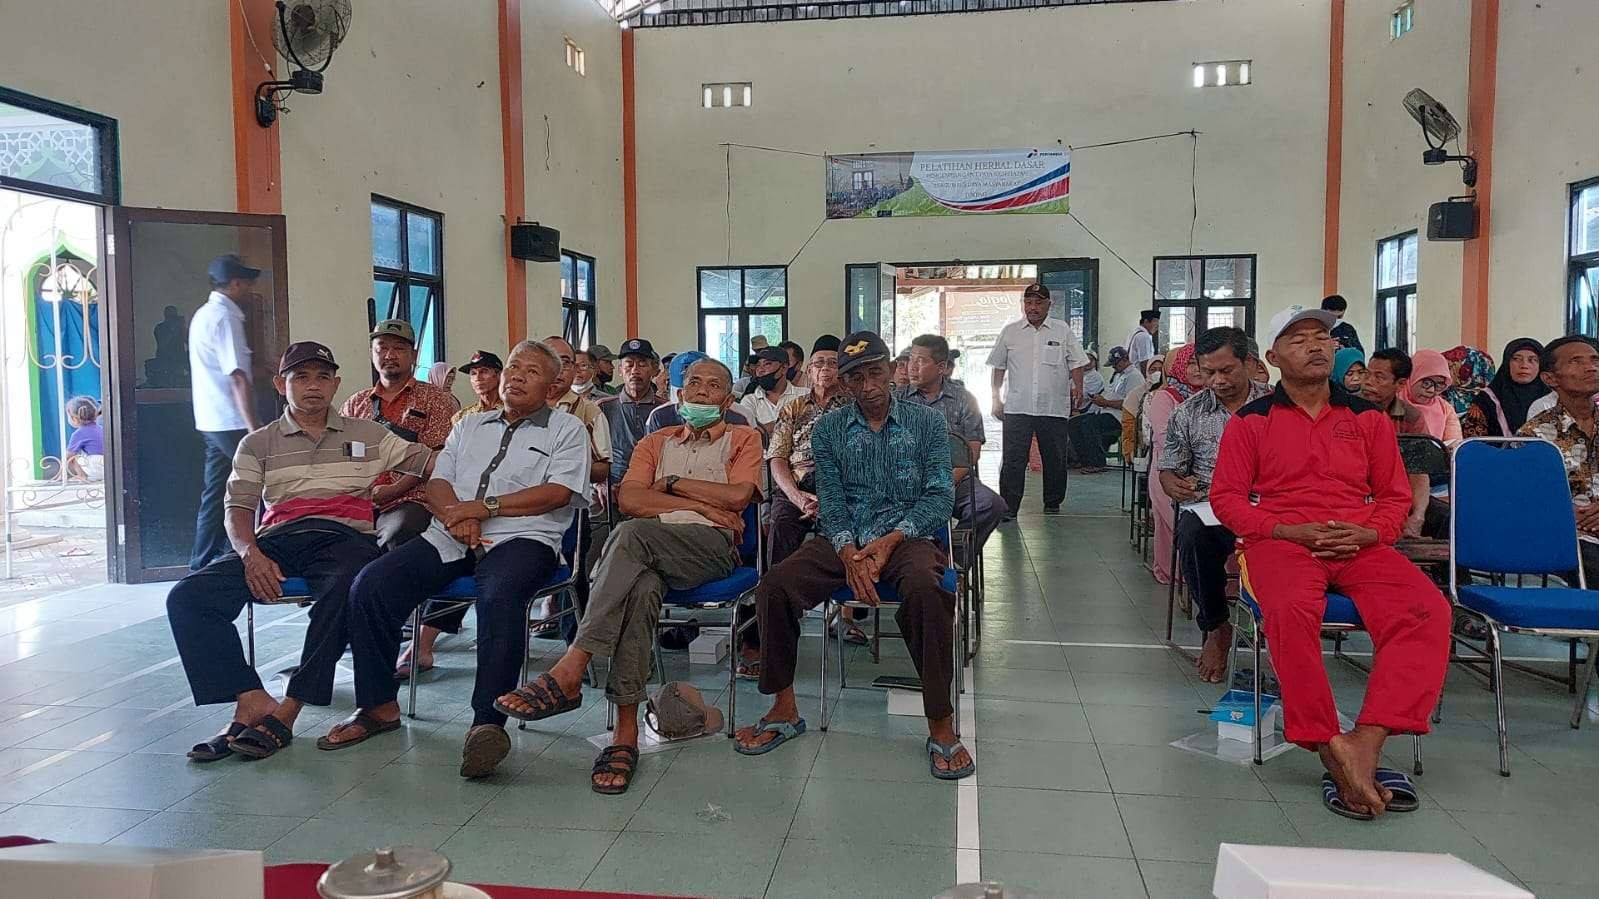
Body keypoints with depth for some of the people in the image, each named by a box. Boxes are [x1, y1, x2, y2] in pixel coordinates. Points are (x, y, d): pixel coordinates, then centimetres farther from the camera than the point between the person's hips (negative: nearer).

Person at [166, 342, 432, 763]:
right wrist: (251, 553, -11)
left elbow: (431, 463, 15)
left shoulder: (368, 435, 21)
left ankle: (287, 711, -32)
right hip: (276, 540, 2)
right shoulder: (258, 444, 21)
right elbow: (237, 510, 11)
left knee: (346, 591, -39)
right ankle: (252, 702, -28)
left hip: (343, 537, -2)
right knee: (187, 598, -22)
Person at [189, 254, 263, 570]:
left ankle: (203, 564, 16)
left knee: (215, 494, 12)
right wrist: (253, 426, -25)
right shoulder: (225, 318, -14)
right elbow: (237, 376, -22)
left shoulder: (204, 314, 16)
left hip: (211, 420, 10)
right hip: (231, 422, -10)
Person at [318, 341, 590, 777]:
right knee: (370, 584, -16)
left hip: (521, 538, -5)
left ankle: (488, 722, -36)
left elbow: (558, 492, -3)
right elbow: (437, 482, 18)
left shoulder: (567, 428, 12)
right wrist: (457, 517, -6)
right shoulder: (469, 426, 28)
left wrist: (484, 507, -9)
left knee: (499, 596, -38)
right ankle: (378, 706, -5)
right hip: (449, 538, 5)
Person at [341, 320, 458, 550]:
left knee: (398, 533, -36)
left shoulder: (436, 400, 12)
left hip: (408, 500, -3)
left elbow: (435, 457, -1)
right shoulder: (355, 404, 26)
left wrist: (395, 490, -13)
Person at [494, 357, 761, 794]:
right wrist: (700, 503, -1)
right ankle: (626, 732, -41)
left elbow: (738, 496, -1)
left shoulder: (744, 439, 20)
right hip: (653, 550, 3)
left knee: (630, 534, -35)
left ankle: (570, 671, -40)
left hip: (713, 545, -2)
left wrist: (672, 483, 5)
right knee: (642, 588, -37)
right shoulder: (655, 443, 27)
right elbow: (629, 499, 8)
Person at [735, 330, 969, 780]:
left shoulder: (926, 422, 6)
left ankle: (941, 725, -25)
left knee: (925, 588, -38)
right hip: (845, 539, 2)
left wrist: (890, 540, -18)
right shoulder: (828, 430, 11)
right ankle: (784, 710, -5)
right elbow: (831, 502, 2)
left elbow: (940, 496, -3)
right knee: (774, 586, -23)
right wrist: (850, 554, -18)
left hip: (909, 536, -2)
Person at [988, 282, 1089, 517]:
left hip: (1054, 408, 1)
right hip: (1016, 408, -1)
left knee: (1055, 460, 8)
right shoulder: (1010, 332, 8)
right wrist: (996, 399, 7)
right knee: (1012, 460, -5)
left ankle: (1052, 504, 23)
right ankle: (1008, 507, 0)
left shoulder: (1063, 331, 8)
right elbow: (998, 367, 12)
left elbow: (1076, 363, 9)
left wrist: (1078, 387, -4)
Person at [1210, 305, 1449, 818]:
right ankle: (1331, 749, -29)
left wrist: (1366, 534, -5)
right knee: (1291, 610, -37)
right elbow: (1226, 497, 4)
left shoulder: (1367, 418, 18)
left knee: (1428, 610, -27)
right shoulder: (1251, 421, 10)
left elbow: (1395, 495, 18)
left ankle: (1366, 741, -31)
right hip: (1281, 541, -3)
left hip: (1360, 544, 3)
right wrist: (1290, 531, -10)